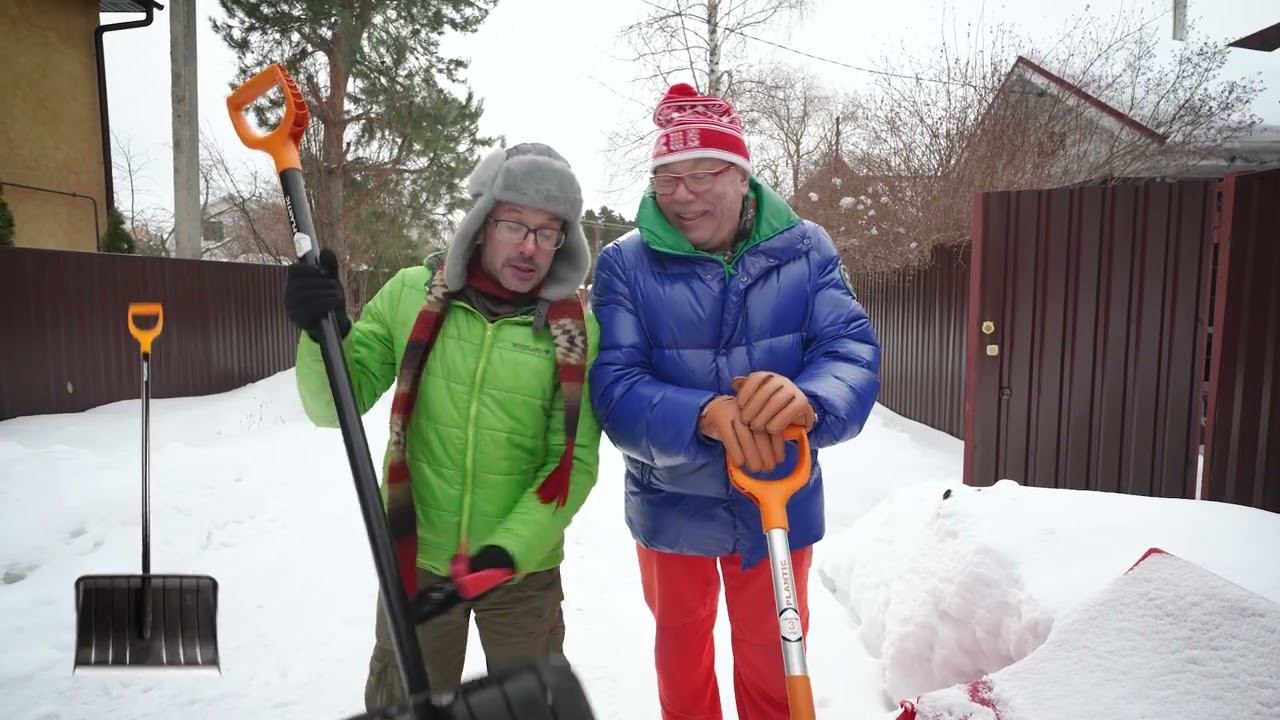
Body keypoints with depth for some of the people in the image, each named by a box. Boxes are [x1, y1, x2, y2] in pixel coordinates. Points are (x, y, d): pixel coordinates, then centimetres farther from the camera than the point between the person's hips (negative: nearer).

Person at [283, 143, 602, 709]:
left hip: (524, 568, 0)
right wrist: (323, 334, -25)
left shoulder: (575, 329, -11)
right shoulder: (411, 296, -8)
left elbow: (574, 460, -11)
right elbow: (337, 406, -7)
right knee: (403, 703, 21)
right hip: (416, 559, 1)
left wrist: (512, 547, -21)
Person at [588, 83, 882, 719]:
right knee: (681, 645, 25)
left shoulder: (804, 250, -10)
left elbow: (852, 350, -19)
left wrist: (808, 399, -43)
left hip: (779, 500, 1)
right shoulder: (624, 264, -14)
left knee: (772, 653, 22)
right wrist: (704, 415, -43)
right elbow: (613, 388, -23)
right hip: (670, 503, 0)